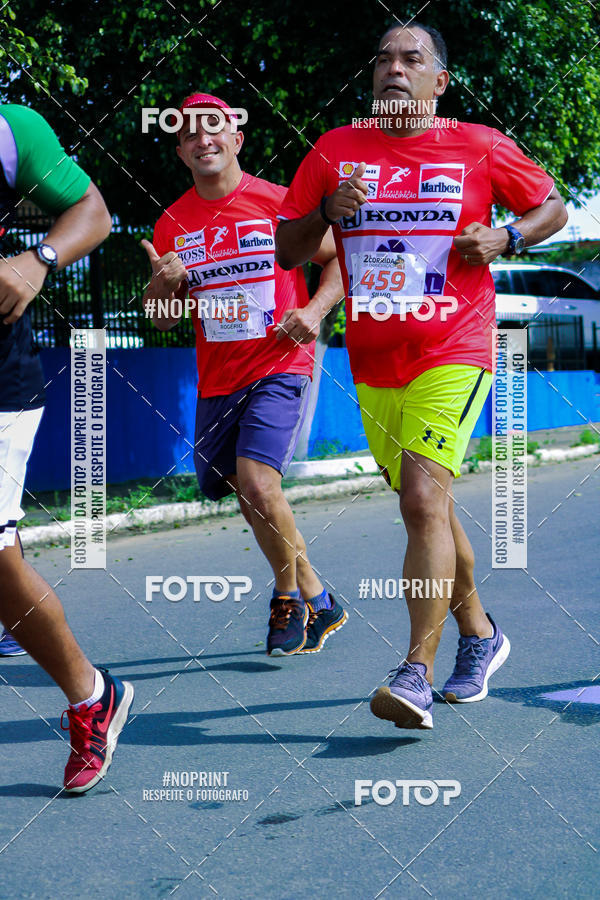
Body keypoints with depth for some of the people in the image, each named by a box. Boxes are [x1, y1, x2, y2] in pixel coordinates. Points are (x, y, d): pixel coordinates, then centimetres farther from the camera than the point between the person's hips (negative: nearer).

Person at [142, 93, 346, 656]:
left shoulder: (279, 203, -4)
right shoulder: (172, 223, 7)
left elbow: (340, 258, 6)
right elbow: (160, 320, 13)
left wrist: (315, 310, -10)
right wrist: (163, 283, -9)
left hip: (279, 366, -5)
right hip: (216, 378, 5)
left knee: (257, 482, -21)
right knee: (249, 497, 11)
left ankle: (291, 599, 1)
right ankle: (314, 600, 30)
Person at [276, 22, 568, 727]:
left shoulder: (480, 148, 0)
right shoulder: (335, 153, 7)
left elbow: (552, 208, 12)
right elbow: (287, 251, 9)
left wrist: (504, 238, -8)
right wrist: (327, 212, -11)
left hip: (453, 354, -4)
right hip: (374, 364, 5)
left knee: (423, 497, -19)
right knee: (427, 507, 14)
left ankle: (416, 674, -20)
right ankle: (479, 636, 34)